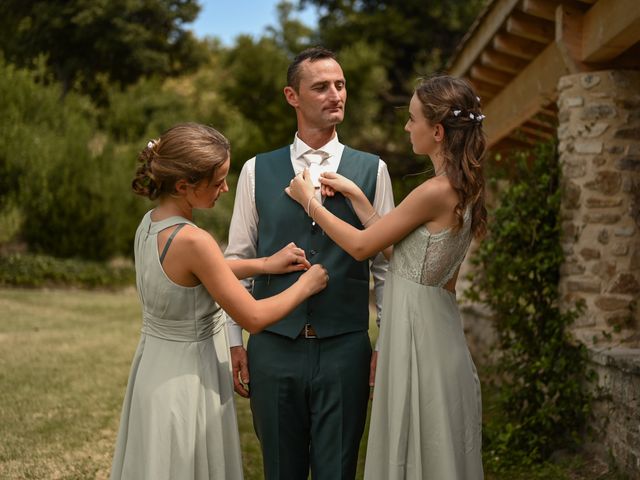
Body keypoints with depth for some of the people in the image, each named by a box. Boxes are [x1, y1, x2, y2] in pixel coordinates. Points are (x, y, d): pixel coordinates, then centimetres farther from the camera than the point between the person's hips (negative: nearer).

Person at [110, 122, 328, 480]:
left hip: (154, 366, 8)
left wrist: (265, 264, 12)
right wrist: (305, 286, -5)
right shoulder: (193, 241, -26)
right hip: (188, 378, -8)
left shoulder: (150, 223, -1)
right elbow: (254, 318, -20)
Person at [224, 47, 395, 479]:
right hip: (273, 347, 1)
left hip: (345, 347, -1)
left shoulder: (372, 170, 2)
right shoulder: (257, 171, 4)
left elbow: (386, 265, 3)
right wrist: (235, 343, 3)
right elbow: (237, 261, 6)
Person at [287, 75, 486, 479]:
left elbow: (361, 246, -11)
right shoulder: (462, 187, 7)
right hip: (433, 326, 9)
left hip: (418, 330, -9)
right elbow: (395, 240, 13)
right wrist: (356, 195, 13)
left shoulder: (436, 192, -20)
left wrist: (310, 201, 1)